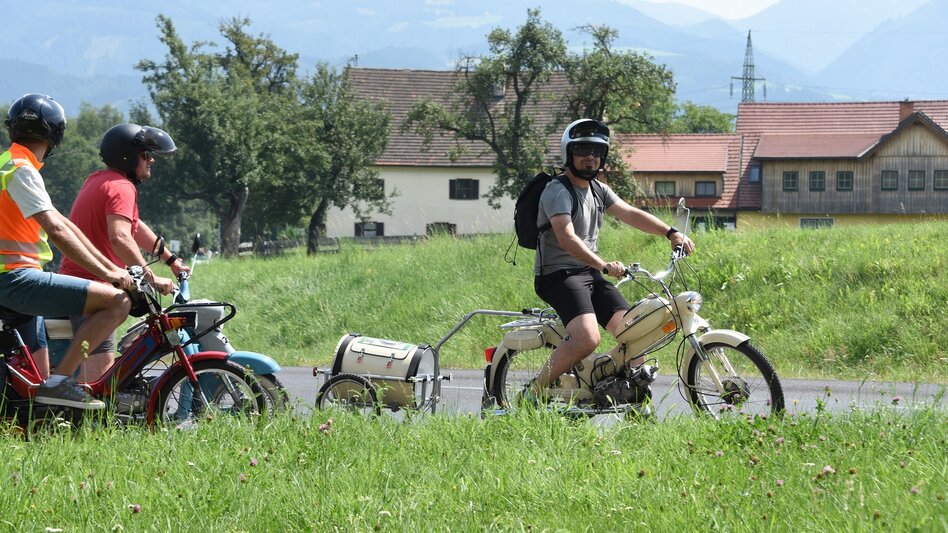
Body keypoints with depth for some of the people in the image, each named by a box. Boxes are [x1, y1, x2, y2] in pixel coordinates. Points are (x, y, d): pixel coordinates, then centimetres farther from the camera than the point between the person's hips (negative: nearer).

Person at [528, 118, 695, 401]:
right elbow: (567, 238, -25)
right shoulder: (557, 191, -12)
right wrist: (604, 265, -36)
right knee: (587, 338, -28)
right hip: (558, 275, -9)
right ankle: (531, 395, -19)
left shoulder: (598, 190, 17)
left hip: (590, 274, 9)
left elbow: (630, 214, 9)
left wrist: (671, 232, -5)